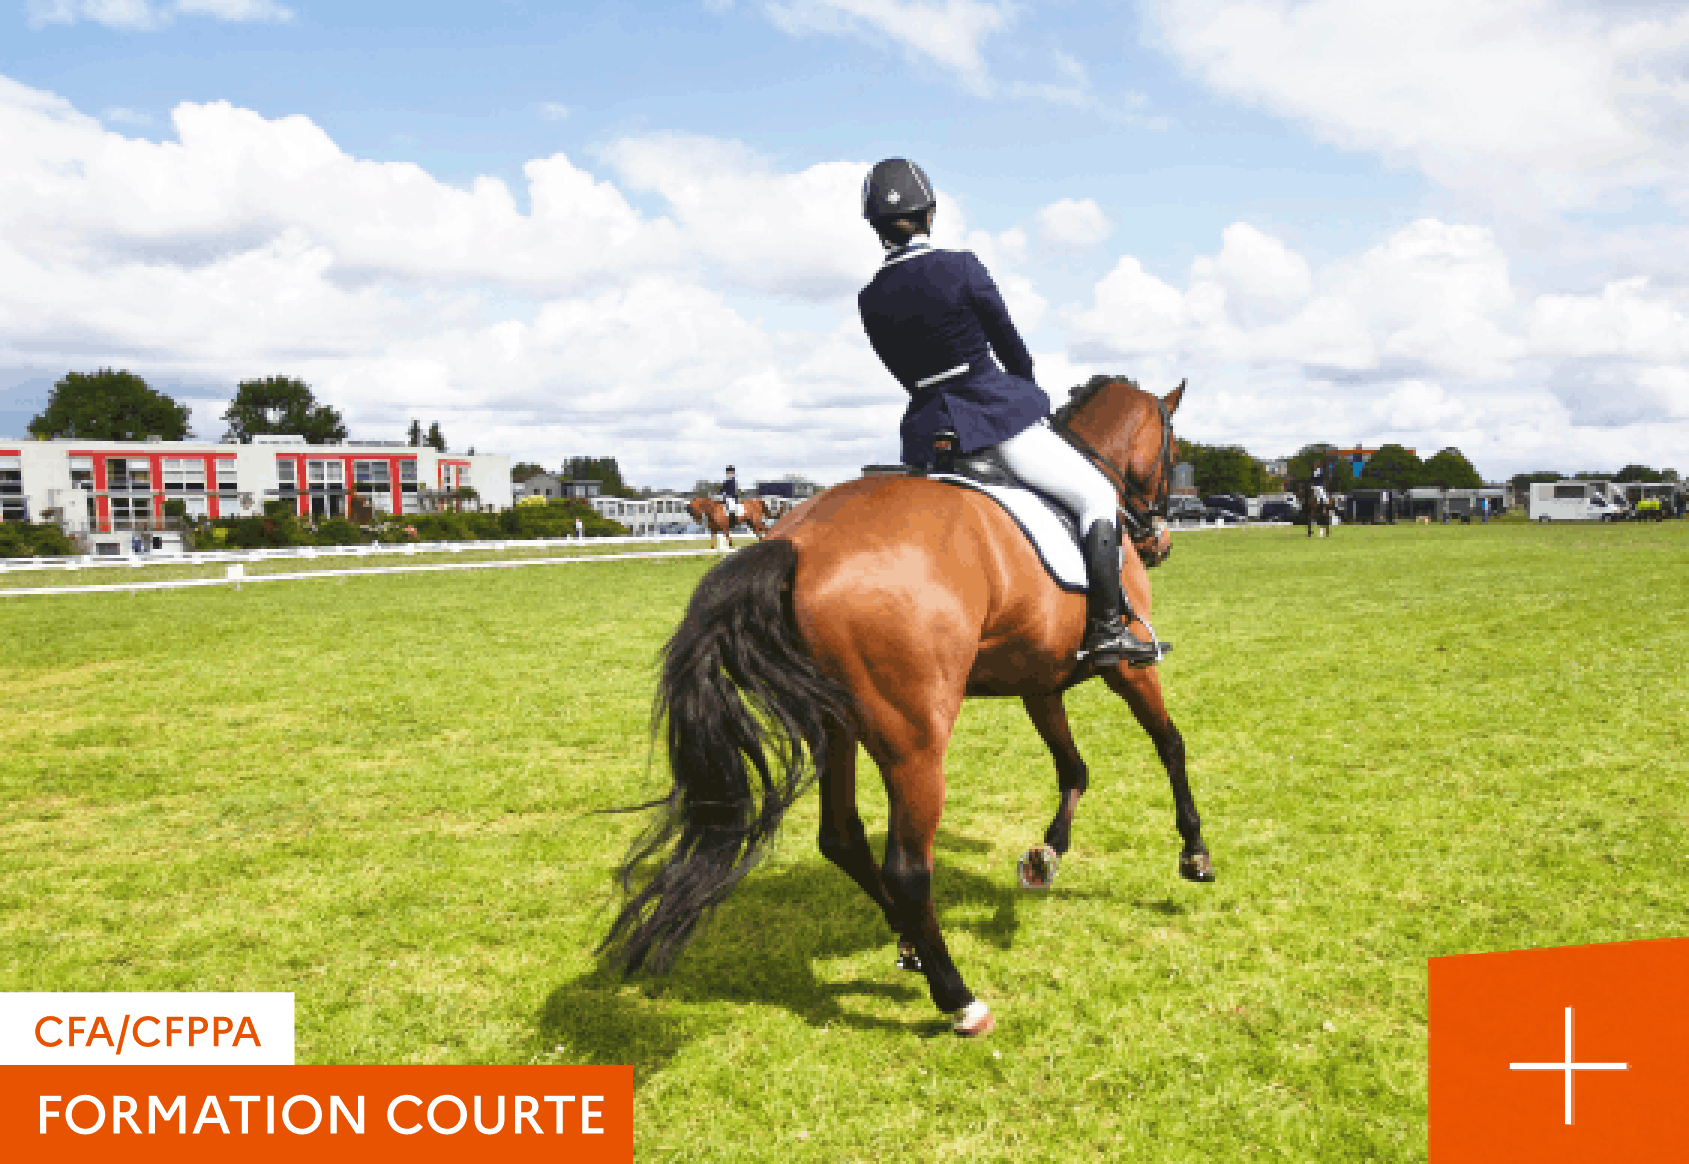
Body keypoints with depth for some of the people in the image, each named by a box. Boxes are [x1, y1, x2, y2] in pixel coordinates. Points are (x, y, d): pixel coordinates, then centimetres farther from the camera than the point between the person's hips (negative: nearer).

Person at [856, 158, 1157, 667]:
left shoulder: (871, 300, 2)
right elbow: (1011, 348, -1)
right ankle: (1106, 629, -1)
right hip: (1000, 416, -5)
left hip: (929, 432, 5)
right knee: (1098, 495, 6)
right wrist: (1029, 396, 18)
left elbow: (909, 376, 11)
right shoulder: (961, 268, -10)